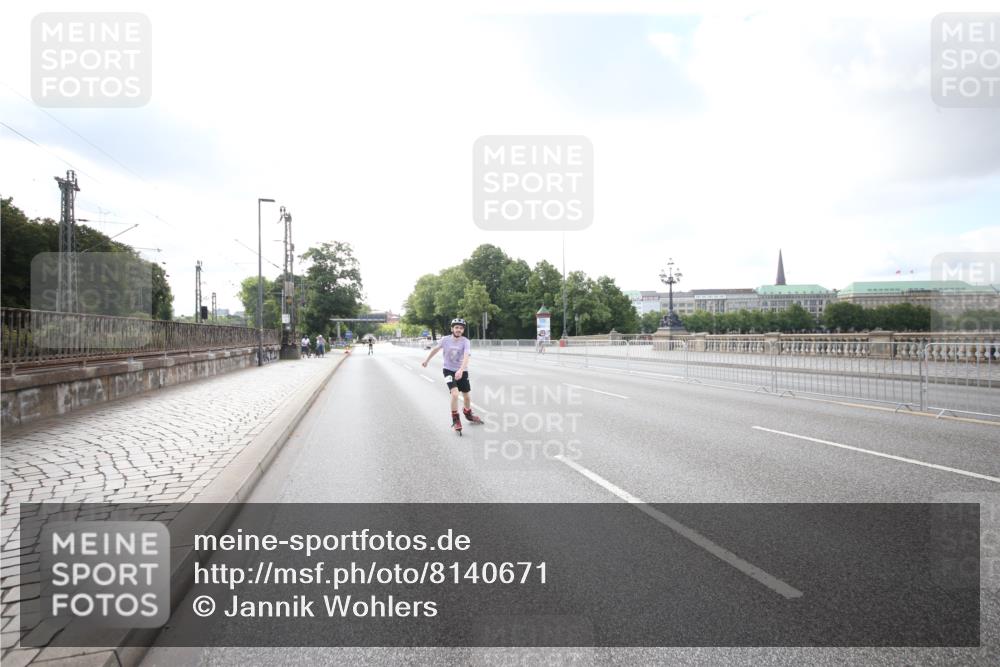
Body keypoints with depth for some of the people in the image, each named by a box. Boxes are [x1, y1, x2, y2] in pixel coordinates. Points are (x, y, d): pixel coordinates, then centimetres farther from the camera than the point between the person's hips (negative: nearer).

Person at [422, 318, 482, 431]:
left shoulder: (466, 342, -16)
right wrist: (426, 360, 21)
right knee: (455, 394, -21)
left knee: (467, 396, 12)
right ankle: (455, 419, -2)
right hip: (449, 370, -1)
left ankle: (468, 414, 43)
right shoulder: (445, 339, -11)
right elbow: (435, 349, 9)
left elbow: (466, 357, -30)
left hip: (462, 372, 1)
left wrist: (460, 370, -46)